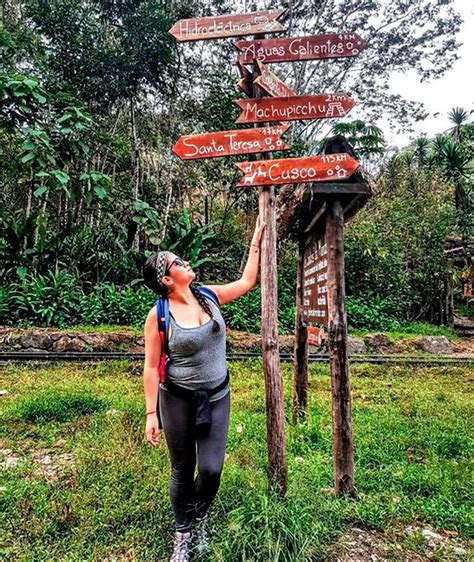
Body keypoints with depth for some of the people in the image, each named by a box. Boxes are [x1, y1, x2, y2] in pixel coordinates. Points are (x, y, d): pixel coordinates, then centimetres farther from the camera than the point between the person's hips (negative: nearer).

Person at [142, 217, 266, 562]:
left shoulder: (209, 295, -2)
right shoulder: (159, 315, -15)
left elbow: (247, 282, 9)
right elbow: (151, 367, -11)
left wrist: (256, 242, 11)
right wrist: (151, 413, -10)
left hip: (217, 396, 3)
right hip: (178, 400, -3)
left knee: (211, 469, 3)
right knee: (182, 470, 13)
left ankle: (200, 519, 37)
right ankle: (183, 533, 40)